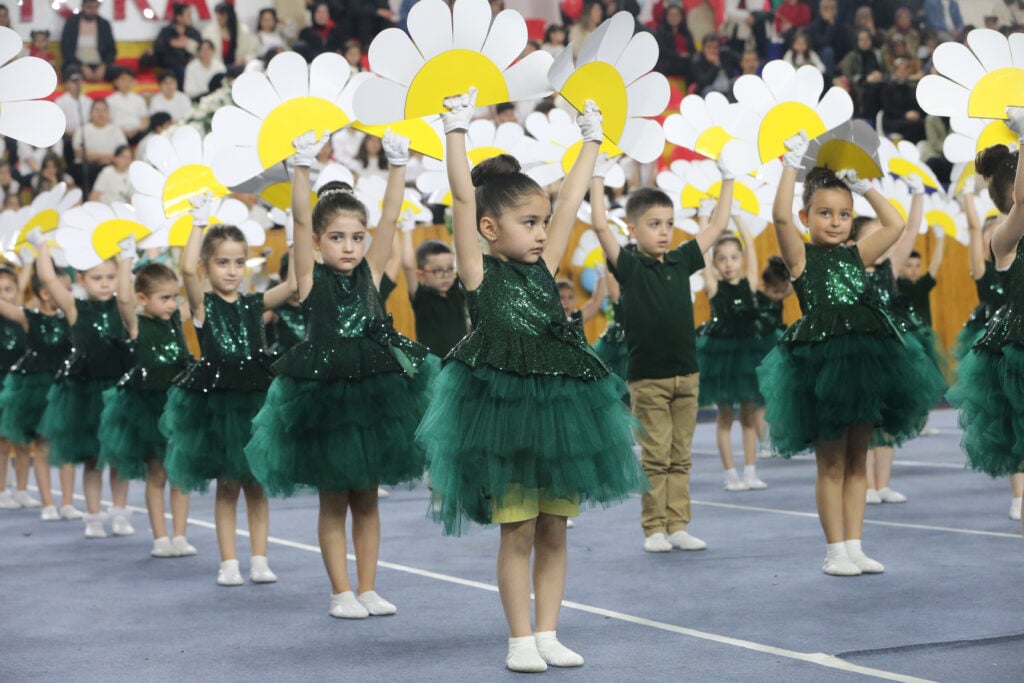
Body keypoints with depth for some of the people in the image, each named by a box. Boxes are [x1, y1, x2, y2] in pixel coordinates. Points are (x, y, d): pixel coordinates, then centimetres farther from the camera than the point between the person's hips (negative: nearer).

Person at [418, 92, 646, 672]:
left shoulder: (544, 268, 11)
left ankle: (547, 634, 17)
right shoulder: (480, 272, -3)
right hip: (504, 407, -5)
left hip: (558, 406, 5)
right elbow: (463, 197, -10)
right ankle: (521, 639, 8)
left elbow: (573, 199, 16)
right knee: (518, 531, -1)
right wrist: (458, 129, -14)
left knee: (554, 531, 8)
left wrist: (592, 139, 21)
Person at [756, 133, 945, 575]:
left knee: (856, 461, 9)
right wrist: (793, 164, -11)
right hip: (822, 362, -5)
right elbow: (781, 215, -16)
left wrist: (864, 186, 17)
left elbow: (895, 223, 13)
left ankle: (854, 547, 14)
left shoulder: (856, 255, 13)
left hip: (866, 359, 5)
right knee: (831, 464, 1)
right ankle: (835, 551, 6)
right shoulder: (802, 256, -1)